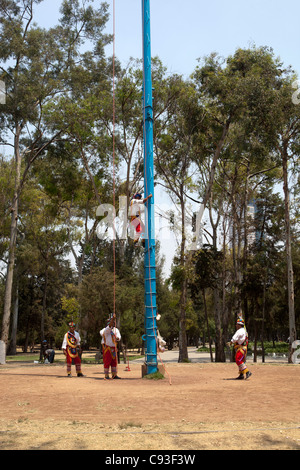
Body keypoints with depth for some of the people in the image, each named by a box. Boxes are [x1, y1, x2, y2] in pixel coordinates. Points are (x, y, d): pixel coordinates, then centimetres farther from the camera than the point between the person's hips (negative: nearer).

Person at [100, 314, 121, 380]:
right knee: (107, 362, -3)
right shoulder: (106, 330, -9)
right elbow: (109, 327, -32)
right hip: (107, 348, -6)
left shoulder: (116, 329, 9)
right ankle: (106, 375, 4)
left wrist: (117, 338, -32)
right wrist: (112, 319, -44)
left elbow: (118, 336, -7)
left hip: (114, 348, 6)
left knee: (114, 362, 8)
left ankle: (114, 375, 16)